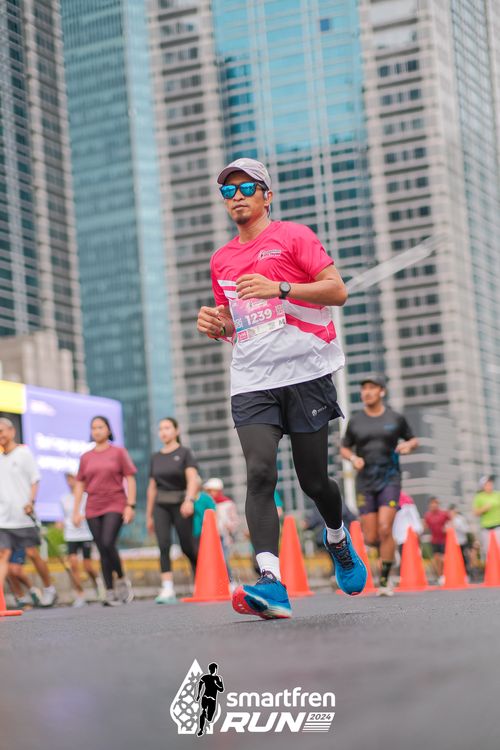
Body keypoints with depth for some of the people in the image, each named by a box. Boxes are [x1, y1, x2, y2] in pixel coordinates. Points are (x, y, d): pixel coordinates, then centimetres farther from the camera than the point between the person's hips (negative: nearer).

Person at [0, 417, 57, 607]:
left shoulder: (24, 453, -1)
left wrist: (31, 502, -17)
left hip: (23, 516, -4)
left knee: (32, 553, 0)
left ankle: (49, 588, 18)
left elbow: (35, 480, -4)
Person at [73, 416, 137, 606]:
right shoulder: (86, 458, 12)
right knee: (102, 551, 1)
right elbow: (79, 485, 13)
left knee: (108, 544, -20)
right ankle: (110, 592, 4)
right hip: (93, 509, 3)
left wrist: (130, 505, -8)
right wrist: (76, 511, 5)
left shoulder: (119, 452, 4)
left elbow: (130, 479, 1)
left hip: (115, 506, -3)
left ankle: (122, 580, 0)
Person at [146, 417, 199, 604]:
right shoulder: (156, 457, 13)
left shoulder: (184, 453, -1)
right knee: (164, 546, -14)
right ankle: (167, 591, -22)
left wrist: (189, 500, -30)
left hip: (180, 505, -3)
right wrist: (149, 515, 15)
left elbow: (193, 479, -13)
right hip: (161, 506, 3)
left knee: (187, 547, 3)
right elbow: (152, 487, 16)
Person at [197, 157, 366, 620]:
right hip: (252, 382, 3)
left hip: (306, 373, -3)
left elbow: (338, 290, -5)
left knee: (314, 481, 2)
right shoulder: (222, 260, 20)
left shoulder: (293, 236, 4)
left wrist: (279, 288, -17)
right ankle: (271, 583, -28)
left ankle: (338, 538, 37)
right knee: (260, 473, -18)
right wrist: (216, 325, 7)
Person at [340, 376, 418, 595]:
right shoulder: (355, 421, 4)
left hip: (389, 480, -2)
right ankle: (387, 549, 36)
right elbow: (344, 449, 14)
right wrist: (353, 458, -8)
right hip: (365, 482, 2)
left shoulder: (395, 418, 2)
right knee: (370, 538, -1)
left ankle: (384, 581, -7)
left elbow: (413, 440, 15)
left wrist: (408, 445, -8)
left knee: (385, 530, -18)